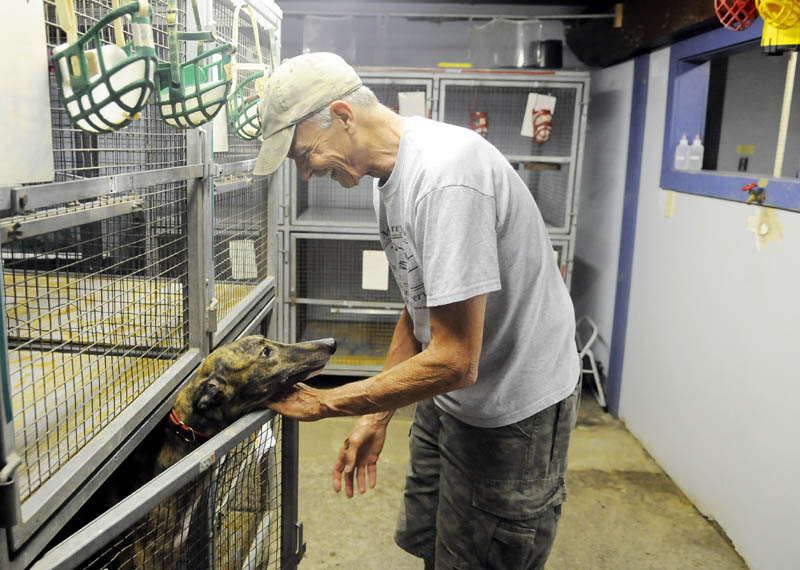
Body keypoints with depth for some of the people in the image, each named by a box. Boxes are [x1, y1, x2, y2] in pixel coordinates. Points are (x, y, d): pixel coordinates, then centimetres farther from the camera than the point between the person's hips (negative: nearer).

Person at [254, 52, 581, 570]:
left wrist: (324, 404, -17)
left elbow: (455, 361, -29)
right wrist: (375, 418, 11)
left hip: (514, 413, -9)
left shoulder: (447, 174, -29)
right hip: (448, 399, 9)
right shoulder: (391, 175, 4)